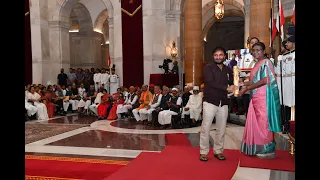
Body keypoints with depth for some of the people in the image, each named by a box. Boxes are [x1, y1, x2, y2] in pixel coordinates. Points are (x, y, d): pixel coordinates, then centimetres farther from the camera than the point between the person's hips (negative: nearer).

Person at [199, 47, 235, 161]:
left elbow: (232, 83, 15)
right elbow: (210, 82, -14)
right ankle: (203, 152, 7)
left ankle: (218, 151, 21)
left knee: (221, 128, 8)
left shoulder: (228, 70, 14)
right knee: (205, 128, -3)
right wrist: (226, 88, -15)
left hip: (223, 103, 5)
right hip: (210, 101, -5)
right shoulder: (208, 67, -2)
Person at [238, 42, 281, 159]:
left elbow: (265, 80, -18)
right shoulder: (258, 64, 18)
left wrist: (246, 88, -16)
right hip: (256, 98, 9)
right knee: (255, 123, 10)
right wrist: (243, 83, 8)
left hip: (264, 97, -9)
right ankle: (257, 149, 18)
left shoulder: (266, 62, -8)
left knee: (263, 123, -4)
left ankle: (268, 150, 6)